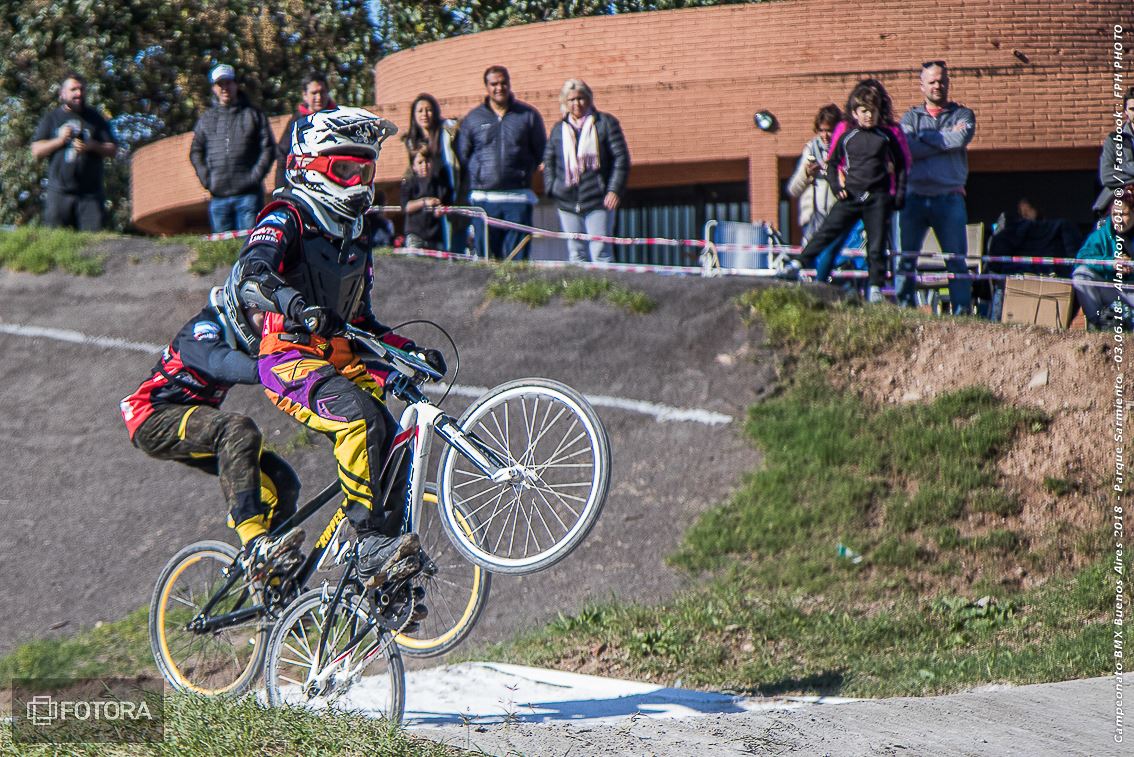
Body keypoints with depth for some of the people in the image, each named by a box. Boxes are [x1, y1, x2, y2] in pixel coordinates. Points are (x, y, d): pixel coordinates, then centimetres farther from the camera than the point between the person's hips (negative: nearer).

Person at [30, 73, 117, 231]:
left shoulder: (95, 119, 15)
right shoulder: (51, 118, 13)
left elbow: (112, 150, 11)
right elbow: (36, 151, 7)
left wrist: (92, 146, -7)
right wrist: (60, 140, -7)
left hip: (90, 194, 0)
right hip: (59, 192, 0)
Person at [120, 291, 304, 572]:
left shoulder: (242, 339, 12)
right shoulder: (204, 329, -16)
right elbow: (220, 361, -38)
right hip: (155, 421, -9)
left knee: (281, 481, -5)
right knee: (239, 429, -36)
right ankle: (254, 544, -47)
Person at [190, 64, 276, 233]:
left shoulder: (254, 114, 8)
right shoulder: (206, 119, 15)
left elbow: (268, 148, 3)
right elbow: (196, 151, 16)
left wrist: (255, 176, -9)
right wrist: (206, 178, 0)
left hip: (248, 194, -3)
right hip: (218, 196, 3)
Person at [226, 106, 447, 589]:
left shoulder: (356, 239, 21)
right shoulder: (287, 219, -4)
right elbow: (248, 276, -24)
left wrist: (411, 351, 11)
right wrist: (293, 304, -43)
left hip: (341, 360, 7)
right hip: (288, 359, -7)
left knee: (393, 444, -15)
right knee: (362, 417, -33)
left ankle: (389, 576, -9)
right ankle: (373, 543, -31)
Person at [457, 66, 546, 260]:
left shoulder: (528, 115, 8)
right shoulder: (472, 119, 10)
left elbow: (542, 155, 14)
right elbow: (462, 157, 14)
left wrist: (525, 173, 5)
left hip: (518, 198, -1)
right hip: (483, 198, 1)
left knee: (517, 258, -4)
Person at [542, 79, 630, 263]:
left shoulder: (605, 123, 3)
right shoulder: (559, 129, 14)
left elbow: (621, 157, 0)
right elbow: (548, 160, 22)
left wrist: (615, 189, -9)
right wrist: (551, 187, 6)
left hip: (598, 201, -4)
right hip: (567, 203, 4)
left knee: (600, 253, -9)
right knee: (575, 253, 6)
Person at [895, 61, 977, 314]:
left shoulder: (962, 115, 11)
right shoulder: (911, 116, 12)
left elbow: (962, 139, -12)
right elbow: (907, 148, -7)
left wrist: (925, 137, -3)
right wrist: (947, 140, -6)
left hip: (949, 198, -1)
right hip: (915, 197, 1)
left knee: (956, 259, -2)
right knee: (906, 257, -1)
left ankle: (963, 311, -2)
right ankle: (904, 309, 3)